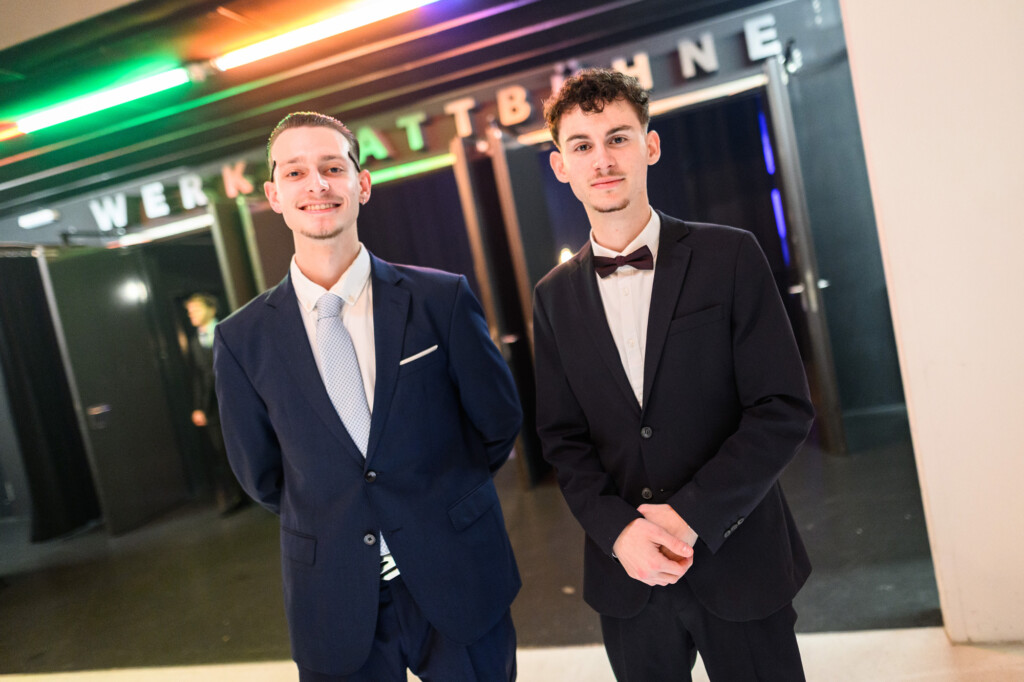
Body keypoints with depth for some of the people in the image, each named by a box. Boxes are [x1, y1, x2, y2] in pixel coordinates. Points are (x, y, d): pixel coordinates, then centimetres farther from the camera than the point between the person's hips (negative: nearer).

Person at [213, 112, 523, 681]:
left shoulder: (443, 299, -10)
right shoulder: (242, 340, -6)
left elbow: (499, 424, 1)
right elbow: (263, 479, 6)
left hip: (460, 587, 0)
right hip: (335, 607, 1)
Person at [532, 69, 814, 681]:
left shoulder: (729, 257, -6)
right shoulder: (555, 297, 3)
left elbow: (785, 409, -9)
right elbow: (563, 437, 3)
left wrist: (692, 515, -15)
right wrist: (618, 530, -12)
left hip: (738, 563, -1)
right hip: (626, 575, 2)